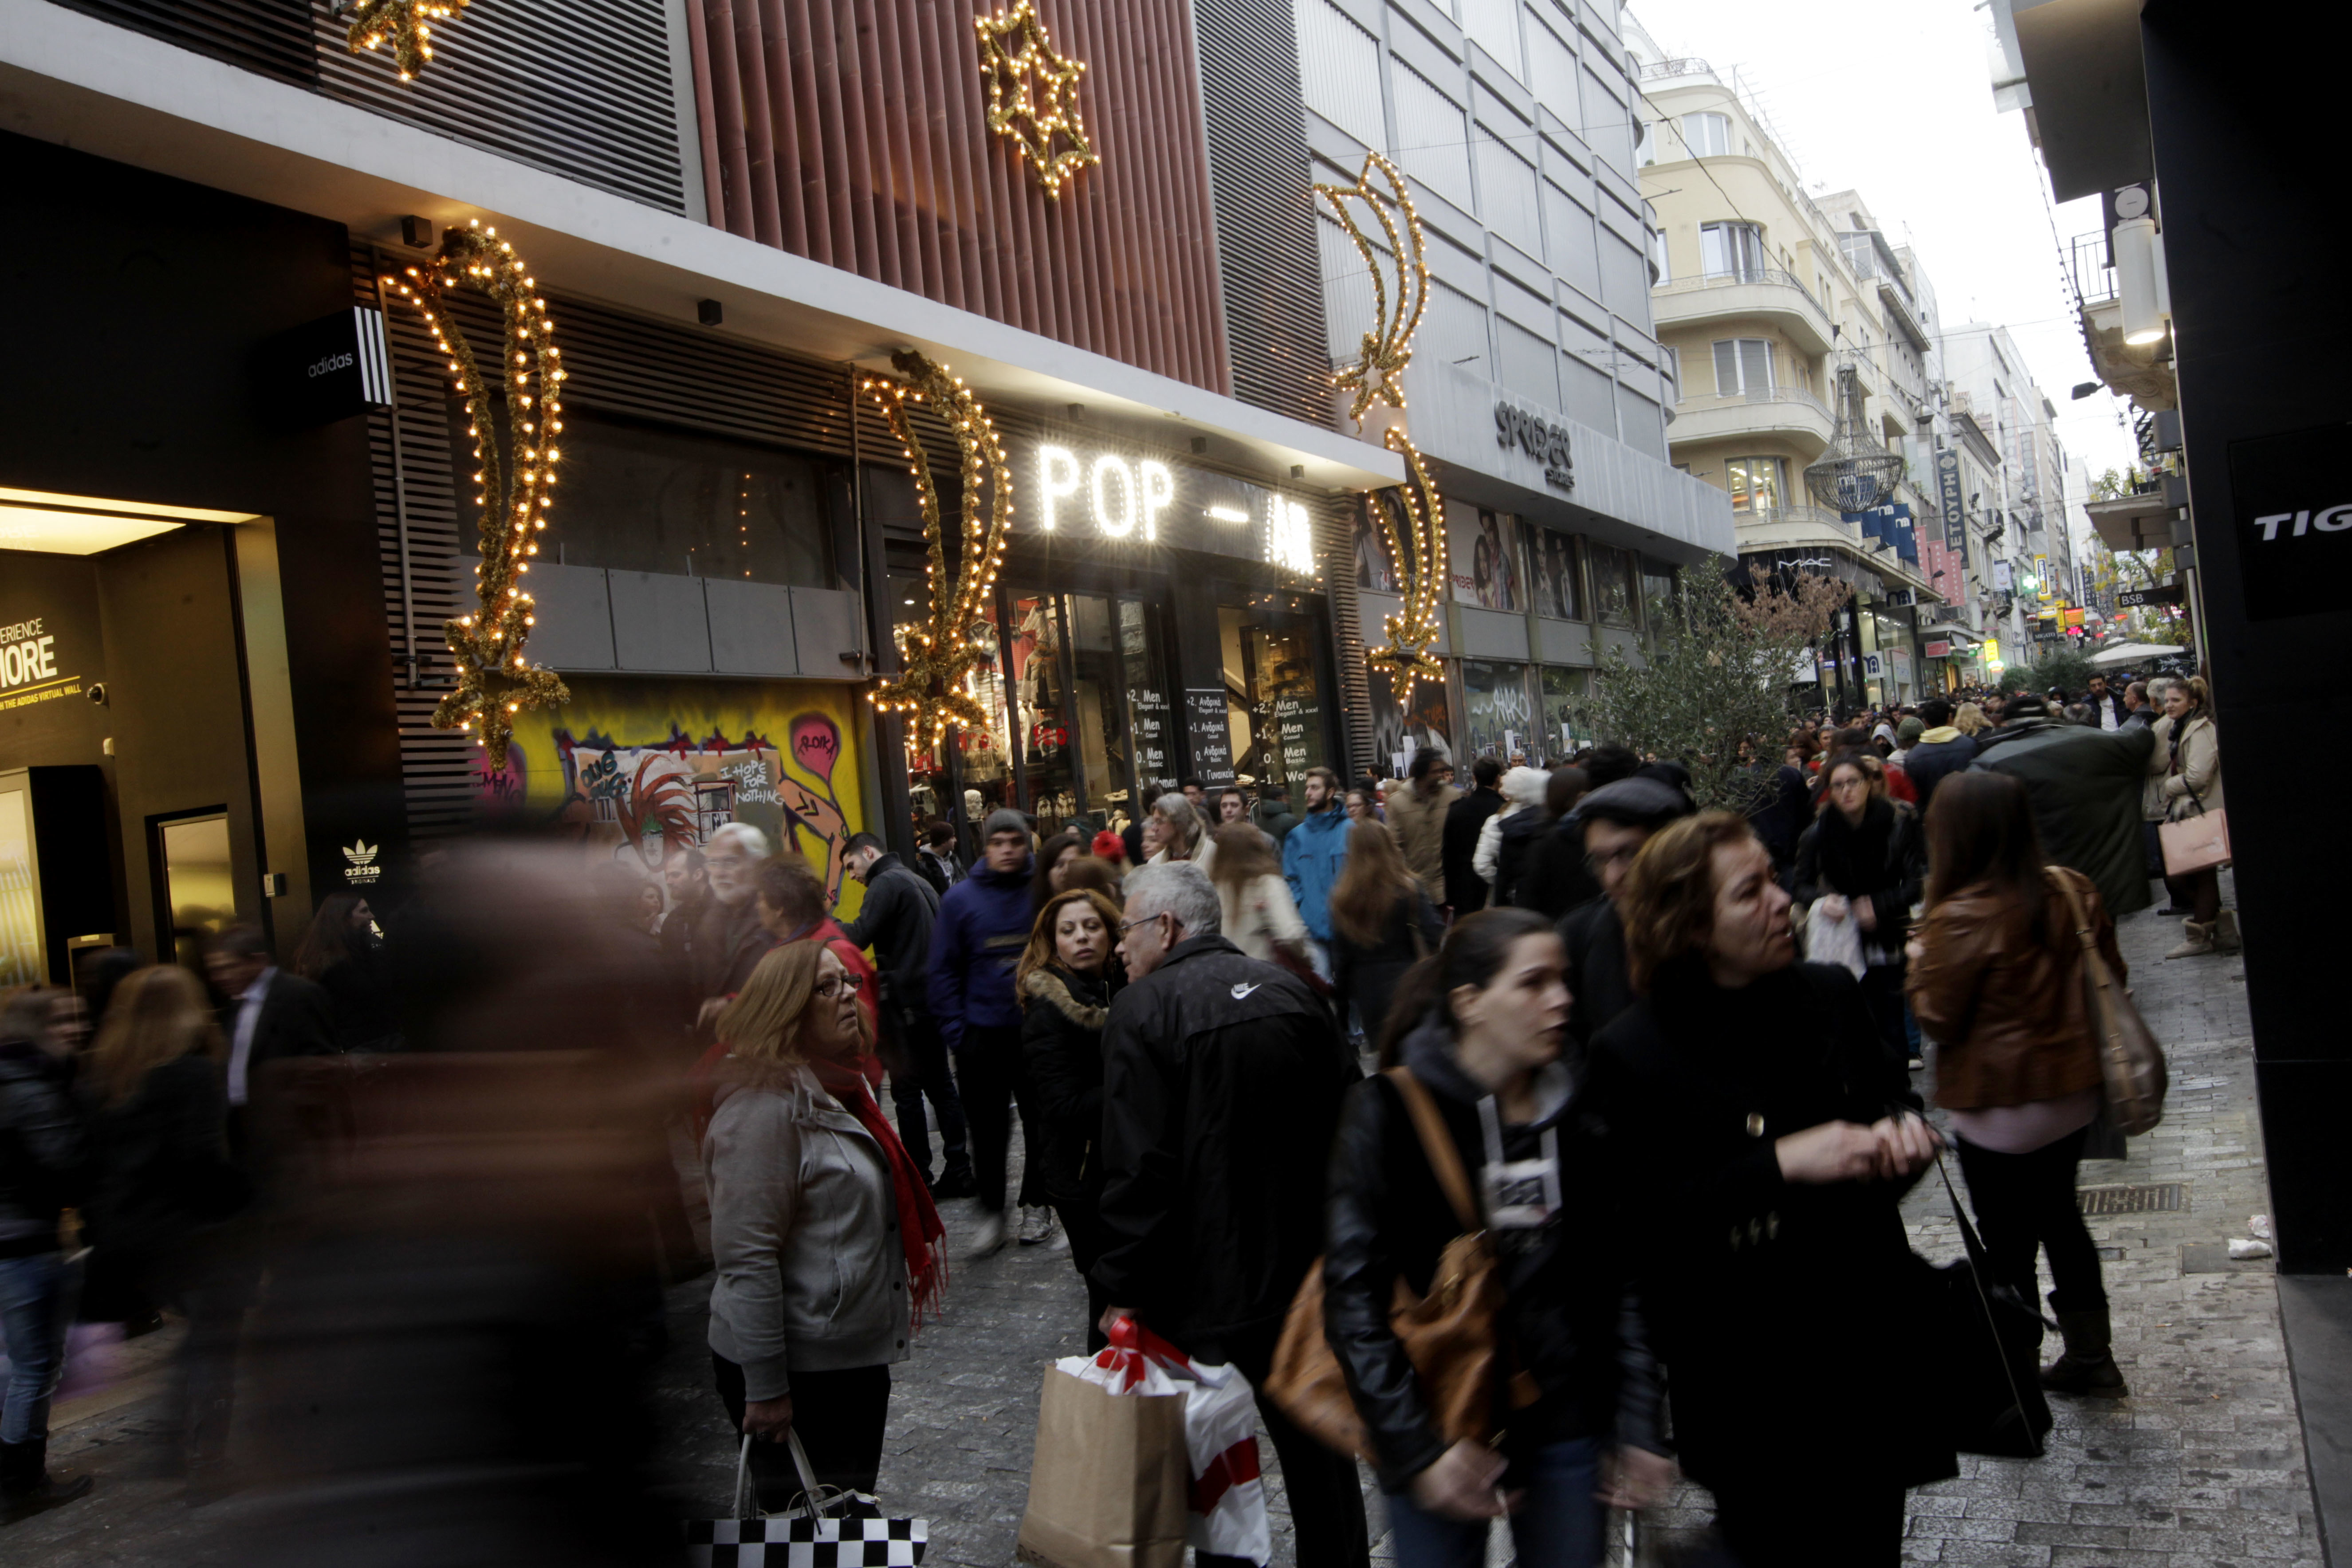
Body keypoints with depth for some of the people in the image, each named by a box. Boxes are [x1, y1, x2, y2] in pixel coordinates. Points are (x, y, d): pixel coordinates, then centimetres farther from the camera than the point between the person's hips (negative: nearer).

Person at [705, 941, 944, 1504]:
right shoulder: (765, 1105, -20)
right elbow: (744, 1256, -23)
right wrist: (765, 1387, -23)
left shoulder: (838, 1090, 11)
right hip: (801, 1372, -9)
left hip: (857, 1356, 9)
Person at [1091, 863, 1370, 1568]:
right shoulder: (1288, 990, 4)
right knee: (1317, 1443, 20)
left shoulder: (1143, 1010, -13)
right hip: (1307, 1270, 6)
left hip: (1208, 1288, -6)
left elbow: (1138, 1167, -18)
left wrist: (1122, 1286, -10)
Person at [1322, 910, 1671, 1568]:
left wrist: (1640, 1426, 1)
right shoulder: (1389, 1112, -11)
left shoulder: (1577, 1112, 2)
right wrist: (1418, 1447, -17)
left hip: (1566, 1421, 4)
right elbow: (1353, 1294, -13)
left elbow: (1621, 1277, 6)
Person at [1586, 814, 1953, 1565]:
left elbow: (1891, 1094, 14)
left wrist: (1902, 1126, -10)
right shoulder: (1631, 1053, -15)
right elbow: (1644, 1218, -20)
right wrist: (1781, 1163, -27)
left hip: (1869, 1353, 5)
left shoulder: (1830, 993, -1)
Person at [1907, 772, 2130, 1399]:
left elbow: (1937, 1016, -14)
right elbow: (2112, 977, 8)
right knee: (2059, 1218, 23)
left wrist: (1919, 961, 1)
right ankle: (2090, 1357, 34)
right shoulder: (2072, 892, -4)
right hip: (2073, 1089, 7)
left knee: (2008, 1245, 7)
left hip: (1999, 1107, -7)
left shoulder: (1961, 918, -23)